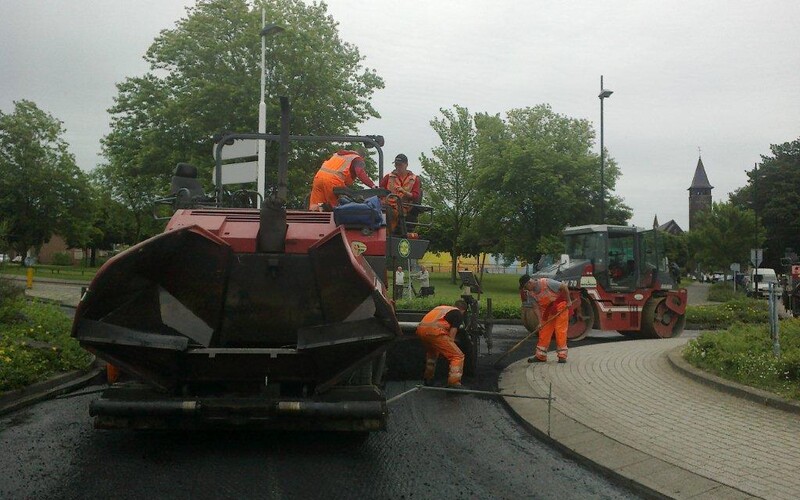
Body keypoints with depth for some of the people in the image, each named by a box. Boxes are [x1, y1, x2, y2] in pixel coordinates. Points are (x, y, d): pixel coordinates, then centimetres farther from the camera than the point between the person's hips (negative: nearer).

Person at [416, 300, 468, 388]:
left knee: (432, 351, 37)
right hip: (433, 331, -8)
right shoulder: (458, 314, 14)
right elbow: (453, 331, 3)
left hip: (420, 328, 8)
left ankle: (428, 378, 42)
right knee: (458, 356, -2)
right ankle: (454, 383, -14)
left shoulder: (441, 307, 35)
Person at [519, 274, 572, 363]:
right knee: (544, 331, 2)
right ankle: (540, 356, 8)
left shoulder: (546, 282, -26)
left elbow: (564, 286, -19)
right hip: (547, 309, 6)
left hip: (560, 306, -6)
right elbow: (536, 307, -7)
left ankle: (562, 356, -4)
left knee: (560, 330, -8)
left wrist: (569, 301, -14)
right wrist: (540, 322, -16)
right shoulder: (530, 293, -7)